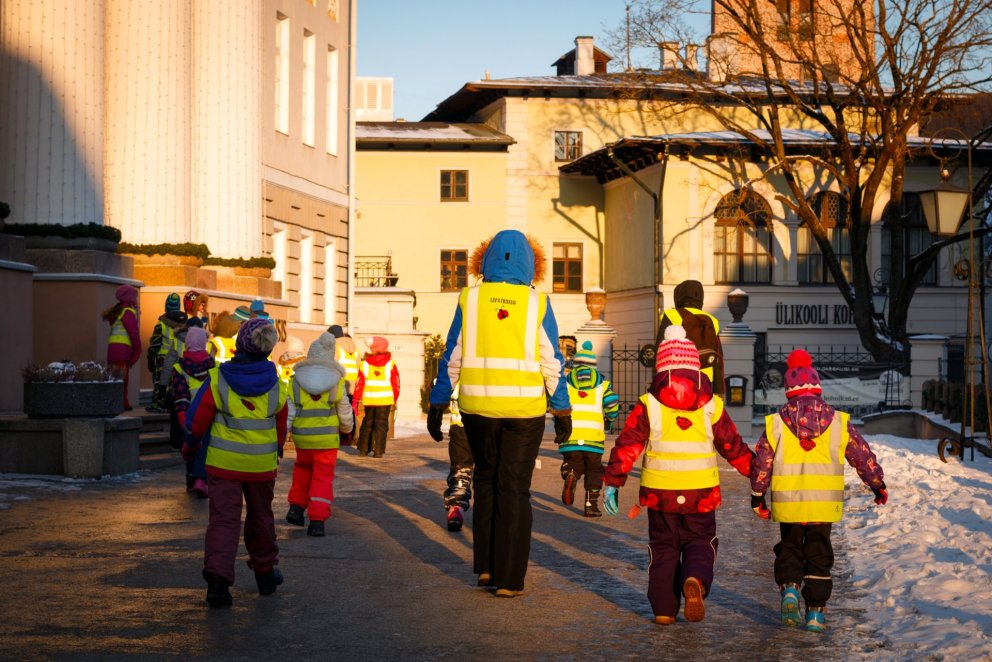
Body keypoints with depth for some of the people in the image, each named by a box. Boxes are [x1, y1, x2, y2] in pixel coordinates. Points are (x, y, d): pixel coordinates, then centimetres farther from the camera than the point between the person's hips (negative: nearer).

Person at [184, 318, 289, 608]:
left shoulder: (217, 379, -11)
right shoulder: (275, 385, -3)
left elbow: (197, 420, -6)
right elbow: (281, 427, 9)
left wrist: (191, 445, 14)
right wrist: (277, 450, 29)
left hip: (223, 463, -2)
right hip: (262, 465, 2)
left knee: (223, 519, -2)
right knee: (261, 518, 19)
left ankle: (218, 578, -17)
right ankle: (265, 573, 32)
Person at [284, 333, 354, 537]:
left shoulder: (295, 381, -3)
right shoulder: (336, 382, -6)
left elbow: (287, 412, -6)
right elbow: (345, 413, 3)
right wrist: (347, 429, 24)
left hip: (302, 438, 2)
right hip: (327, 439, -2)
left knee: (303, 469, 27)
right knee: (323, 478, 4)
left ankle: (296, 507, 21)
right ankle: (317, 520, -3)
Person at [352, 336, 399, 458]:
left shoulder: (365, 363, -1)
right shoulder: (390, 363, -3)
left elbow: (359, 383, -1)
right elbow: (396, 382, 1)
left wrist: (355, 401, 4)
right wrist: (395, 398, 15)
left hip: (369, 400, 2)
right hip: (385, 400, -2)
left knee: (367, 423, 15)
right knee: (381, 425, 3)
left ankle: (363, 449, 16)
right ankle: (378, 451, -2)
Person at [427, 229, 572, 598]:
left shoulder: (470, 298, -1)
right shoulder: (537, 303, -3)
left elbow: (451, 358, 1)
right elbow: (552, 363, -1)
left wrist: (437, 406, 7)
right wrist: (562, 411, 7)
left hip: (477, 405, 1)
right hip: (524, 407, -1)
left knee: (486, 481, 20)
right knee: (514, 489, 5)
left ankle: (485, 565, 18)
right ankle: (508, 578, 4)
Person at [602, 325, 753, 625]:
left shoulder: (649, 404, -2)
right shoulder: (711, 405, 2)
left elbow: (627, 445, -4)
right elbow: (733, 446, 9)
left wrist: (612, 482, 1)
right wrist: (757, 473, 22)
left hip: (660, 492, 0)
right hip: (701, 492, 0)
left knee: (663, 547, 13)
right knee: (701, 542, 12)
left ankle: (664, 608, 9)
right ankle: (695, 580, -19)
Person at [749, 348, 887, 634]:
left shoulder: (775, 423, -1)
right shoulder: (838, 421, 1)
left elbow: (761, 462, 1)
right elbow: (863, 457, 8)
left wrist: (757, 496, 13)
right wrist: (878, 485, 22)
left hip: (787, 503, 0)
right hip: (824, 504, 0)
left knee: (789, 548, 18)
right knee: (818, 556, 9)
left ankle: (789, 588, -6)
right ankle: (815, 612, 6)